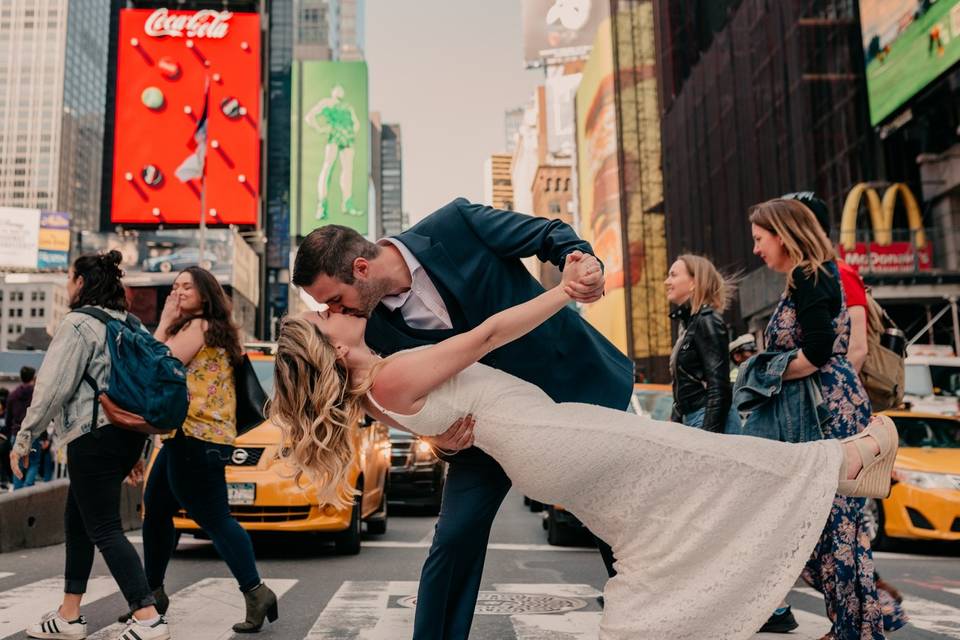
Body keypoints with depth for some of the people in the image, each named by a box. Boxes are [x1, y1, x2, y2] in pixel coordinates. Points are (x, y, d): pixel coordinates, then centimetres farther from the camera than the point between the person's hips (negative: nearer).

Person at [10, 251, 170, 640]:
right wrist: (137, 449, 23)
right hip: (128, 433, 9)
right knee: (77, 521, 18)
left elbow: (53, 387, -13)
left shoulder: (79, 324, -9)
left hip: (94, 436, -9)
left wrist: (24, 437, -3)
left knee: (104, 529, -5)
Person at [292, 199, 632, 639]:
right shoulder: (378, 330, -12)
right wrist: (440, 440, -22)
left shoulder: (455, 224, -22)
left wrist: (582, 260, -32)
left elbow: (551, 234, -11)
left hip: (573, 377, -1)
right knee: (454, 540, -4)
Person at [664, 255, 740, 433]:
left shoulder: (707, 320, -9)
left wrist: (709, 434, -21)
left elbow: (719, 386, -17)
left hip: (712, 423, -8)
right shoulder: (688, 323, 16)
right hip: (691, 420, 8)